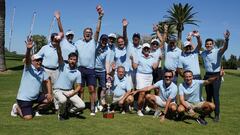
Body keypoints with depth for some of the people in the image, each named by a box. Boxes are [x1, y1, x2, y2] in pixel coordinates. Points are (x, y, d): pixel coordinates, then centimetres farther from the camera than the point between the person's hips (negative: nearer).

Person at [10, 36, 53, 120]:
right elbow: (27, 59, -35)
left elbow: (47, 81, 8)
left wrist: (49, 93, -4)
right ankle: (17, 108, 18)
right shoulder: (28, 67, -15)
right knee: (28, 117, -13)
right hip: (24, 98, -6)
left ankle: (33, 110, 18)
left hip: (36, 96, 7)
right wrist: (28, 49, -55)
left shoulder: (42, 70, 2)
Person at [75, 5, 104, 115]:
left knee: (92, 89, -2)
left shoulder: (93, 42, 6)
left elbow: (98, 30, -6)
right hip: (80, 68, 1)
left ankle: (92, 108, 5)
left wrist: (100, 17, -16)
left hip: (91, 69, -1)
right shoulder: (78, 42, 11)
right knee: (81, 89, 7)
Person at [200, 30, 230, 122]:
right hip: (207, 75, 5)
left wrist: (226, 39, -47)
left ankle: (217, 114, 2)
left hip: (216, 75, -5)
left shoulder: (217, 52, -9)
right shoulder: (203, 53, 7)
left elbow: (225, 48, -27)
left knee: (215, 95, -6)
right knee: (208, 95, 13)